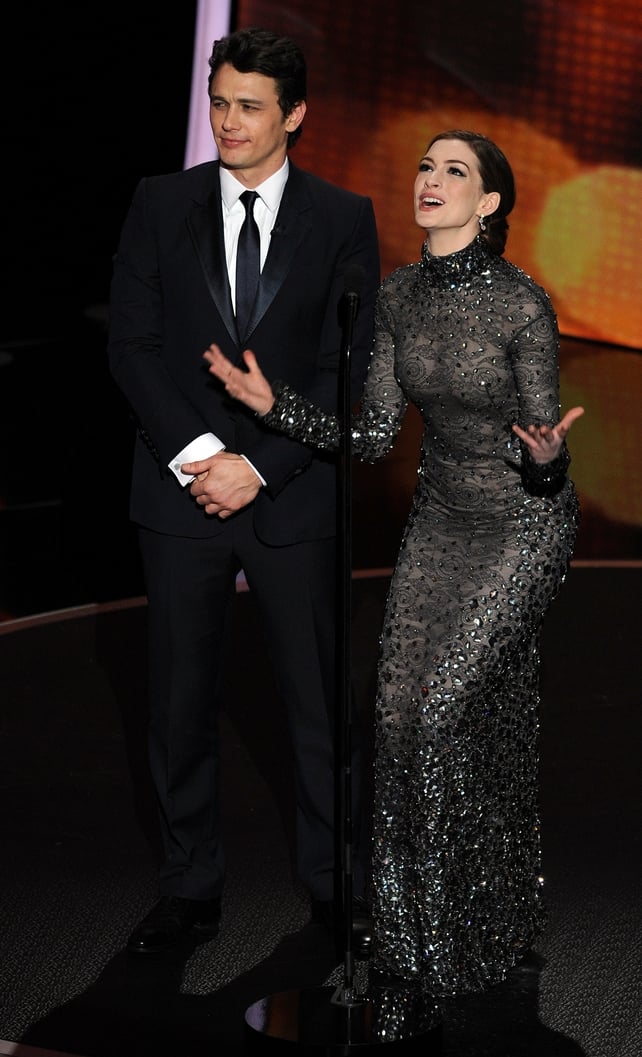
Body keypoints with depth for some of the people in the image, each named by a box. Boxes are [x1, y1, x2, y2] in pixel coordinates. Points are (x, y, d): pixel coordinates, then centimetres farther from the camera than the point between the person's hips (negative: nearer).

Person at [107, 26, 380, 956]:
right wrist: (197, 455, -12)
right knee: (182, 704, 8)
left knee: (320, 703, 6)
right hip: (180, 493, 1)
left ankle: (335, 886, 21)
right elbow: (132, 344, 0)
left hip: (293, 496, -1)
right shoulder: (161, 204, 4)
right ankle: (190, 892, 21)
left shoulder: (343, 218, 1)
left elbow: (352, 368, -4)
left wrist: (258, 467, -12)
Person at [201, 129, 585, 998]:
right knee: (402, 709, 2)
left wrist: (547, 456, -37)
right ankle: (411, 924, 18)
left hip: (523, 523, -6)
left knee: (443, 706, -12)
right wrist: (273, 405, -10)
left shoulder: (523, 305, -19)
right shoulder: (399, 297, -1)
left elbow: (544, 456, -14)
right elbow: (373, 436, 0)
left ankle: (469, 932, 7)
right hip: (441, 518, 6)